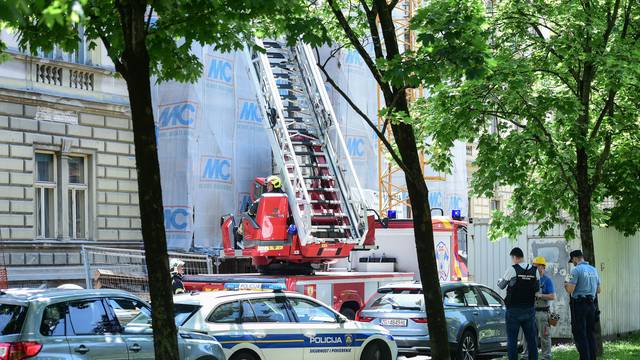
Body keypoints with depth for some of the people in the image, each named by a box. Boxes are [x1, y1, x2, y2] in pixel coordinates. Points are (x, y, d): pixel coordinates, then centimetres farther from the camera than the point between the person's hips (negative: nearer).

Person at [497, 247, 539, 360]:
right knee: (531, 339, 9)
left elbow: (501, 286, 1)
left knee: (512, 339, 1)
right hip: (529, 309, 4)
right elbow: (537, 288, 13)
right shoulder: (534, 270, 3)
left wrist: (499, 281, 23)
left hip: (514, 309, -4)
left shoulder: (512, 269, -10)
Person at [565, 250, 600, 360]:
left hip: (579, 305, -7)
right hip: (591, 304, 7)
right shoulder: (594, 270, 11)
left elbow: (570, 290, -15)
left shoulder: (576, 270, -11)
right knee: (590, 334, 12)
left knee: (580, 335, -4)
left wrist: (566, 285, 6)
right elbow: (598, 290, 17)